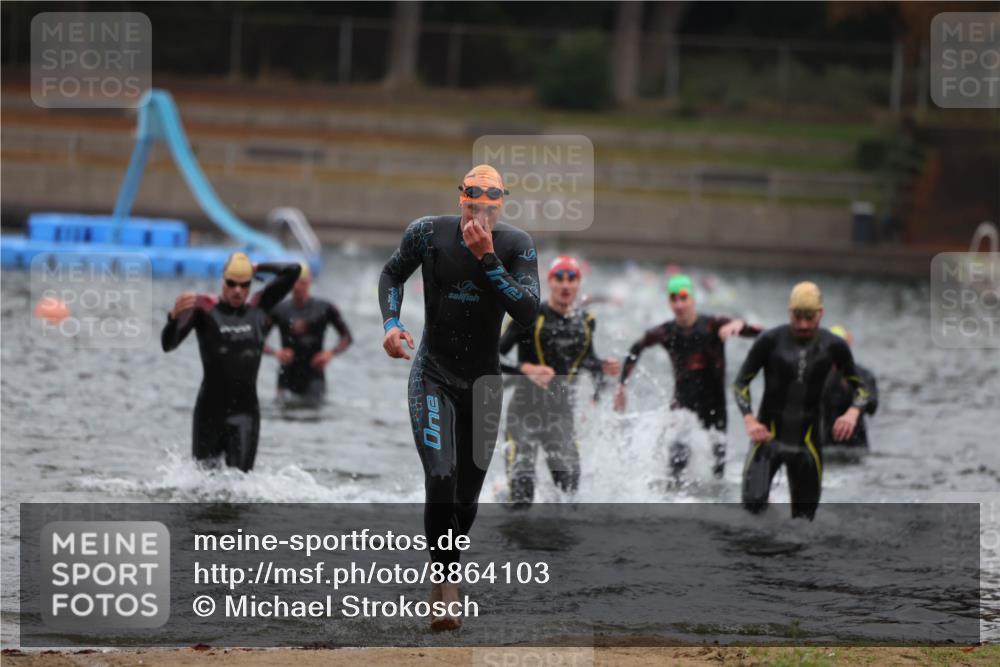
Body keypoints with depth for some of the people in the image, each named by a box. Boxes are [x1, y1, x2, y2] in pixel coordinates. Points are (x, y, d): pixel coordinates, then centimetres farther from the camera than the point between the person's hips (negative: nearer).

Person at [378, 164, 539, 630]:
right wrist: (391, 323, -8)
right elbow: (393, 273, 10)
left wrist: (487, 258, -28)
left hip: (483, 382, 2)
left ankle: (443, 577, 30)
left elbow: (528, 313, -21)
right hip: (433, 376, -2)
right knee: (440, 477, -22)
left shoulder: (517, 246, -9)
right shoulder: (429, 233, -10)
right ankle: (445, 582, -12)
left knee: (466, 498, 8)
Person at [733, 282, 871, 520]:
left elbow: (860, 387, 7)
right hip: (768, 435, -2)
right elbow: (741, 382, 0)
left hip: (807, 441, 2)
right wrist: (749, 419, -18)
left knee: (804, 518, 4)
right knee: (753, 501, -24)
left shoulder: (833, 346, -1)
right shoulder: (770, 341, -7)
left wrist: (853, 411, -16)